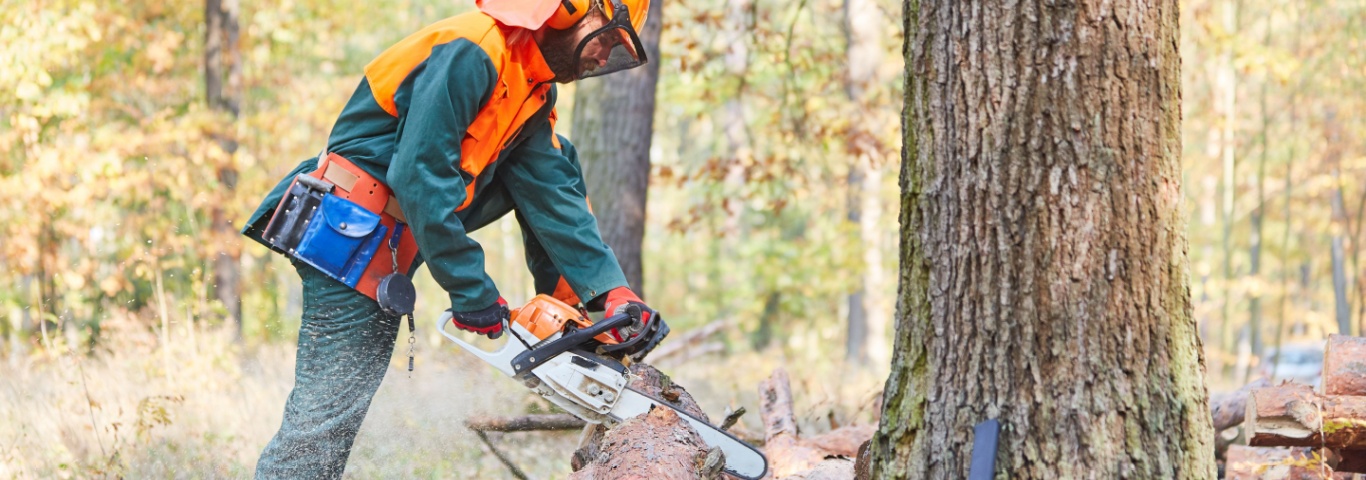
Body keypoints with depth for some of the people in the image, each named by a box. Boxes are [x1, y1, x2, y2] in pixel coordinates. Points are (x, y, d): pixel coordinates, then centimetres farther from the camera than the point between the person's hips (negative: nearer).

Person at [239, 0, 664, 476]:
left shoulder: (535, 92, 10)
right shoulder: (472, 52, -19)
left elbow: (550, 191, 3)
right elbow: (418, 177, -24)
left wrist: (612, 293, -8)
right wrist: (472, 293, -19)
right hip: (351, 243, -9)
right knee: (323, 424, -10)